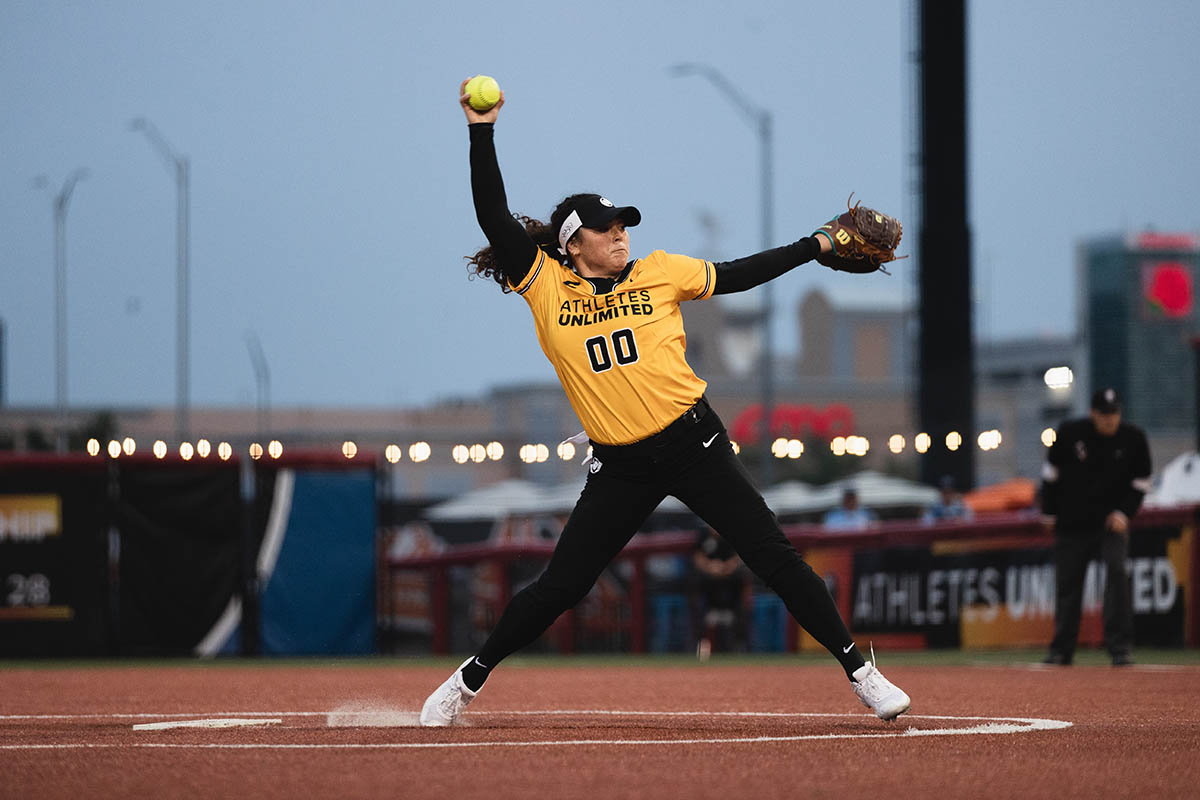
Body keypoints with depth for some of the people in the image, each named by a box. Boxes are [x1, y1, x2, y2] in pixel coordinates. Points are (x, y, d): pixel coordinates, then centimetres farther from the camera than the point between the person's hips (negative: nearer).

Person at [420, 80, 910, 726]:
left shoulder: (660, 272, 5)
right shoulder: (546, 286, 0)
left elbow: (737, 276, 14)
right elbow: (493, 216, -6)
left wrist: (816, 246, 12)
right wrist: (481, 130, -9)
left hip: (694, 446, 1)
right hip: (619, 468, -1)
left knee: (776, 559, -4)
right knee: (558, 587, -1)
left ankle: (858, 670, 3)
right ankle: (469, 679, 17)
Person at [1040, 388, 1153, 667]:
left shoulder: (1133, 438, -7)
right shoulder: (1069, 434, -9)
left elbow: (1141, 481, 4)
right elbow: (1051, 473, 4)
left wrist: (1125, 512, -9)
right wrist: (1049, 512, 5)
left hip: (1112, 521, -1)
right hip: (1072, 522, 1)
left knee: (1116, 571, -19)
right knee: (1067, 582, 5)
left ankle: (1119, 647, -16)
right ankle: (1061, 650, 18)